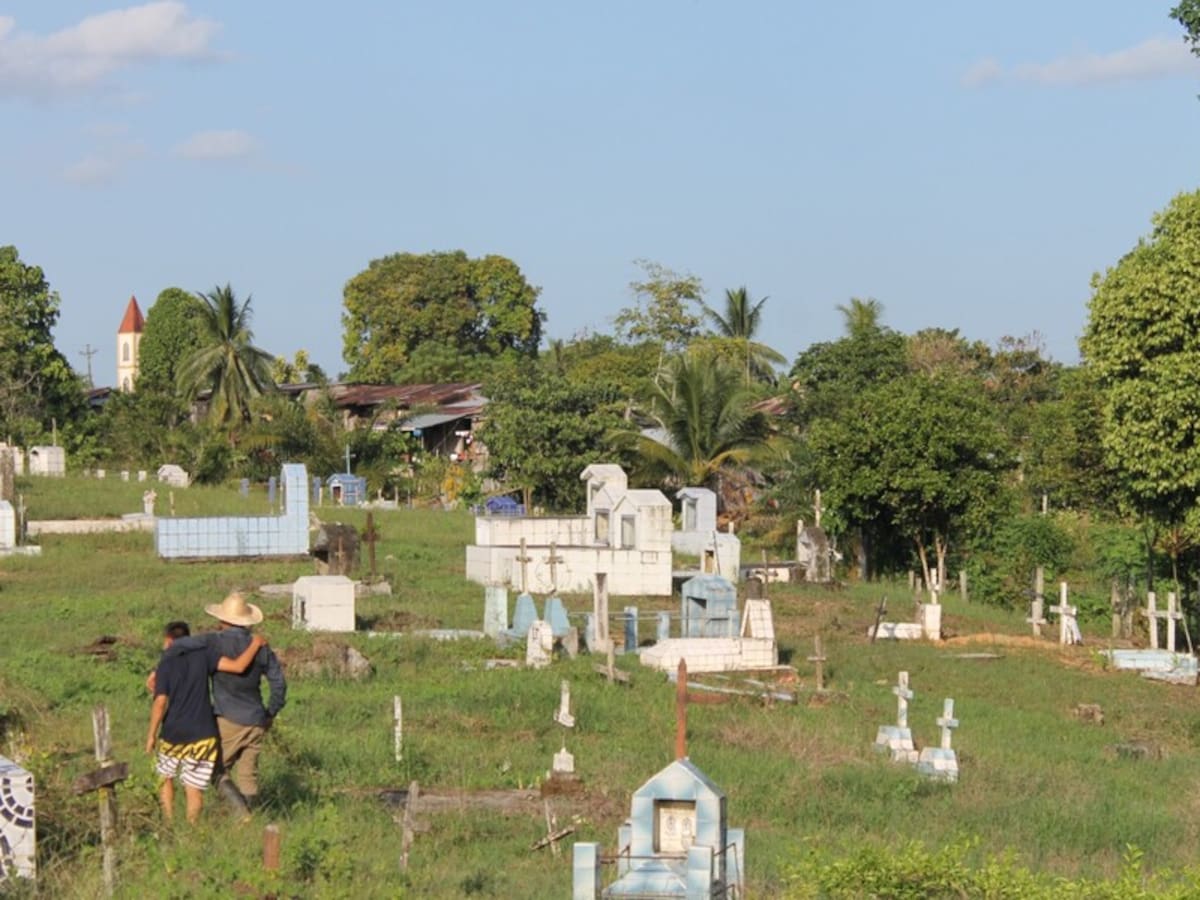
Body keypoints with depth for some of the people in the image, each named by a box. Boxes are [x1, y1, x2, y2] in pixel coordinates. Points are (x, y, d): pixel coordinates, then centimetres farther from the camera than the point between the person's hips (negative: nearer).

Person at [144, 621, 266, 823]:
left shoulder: (166, 664, -4)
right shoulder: (203, 655, -2)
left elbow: (160, 702, -12)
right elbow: (238, 666, -13)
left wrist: (151, 735, -5)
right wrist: (255, 644, 1)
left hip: (173, 734, 0)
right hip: (202, 735, 0)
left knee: (166, 778, 21)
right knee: (194, 789, 6)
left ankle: (169, 824, 19)